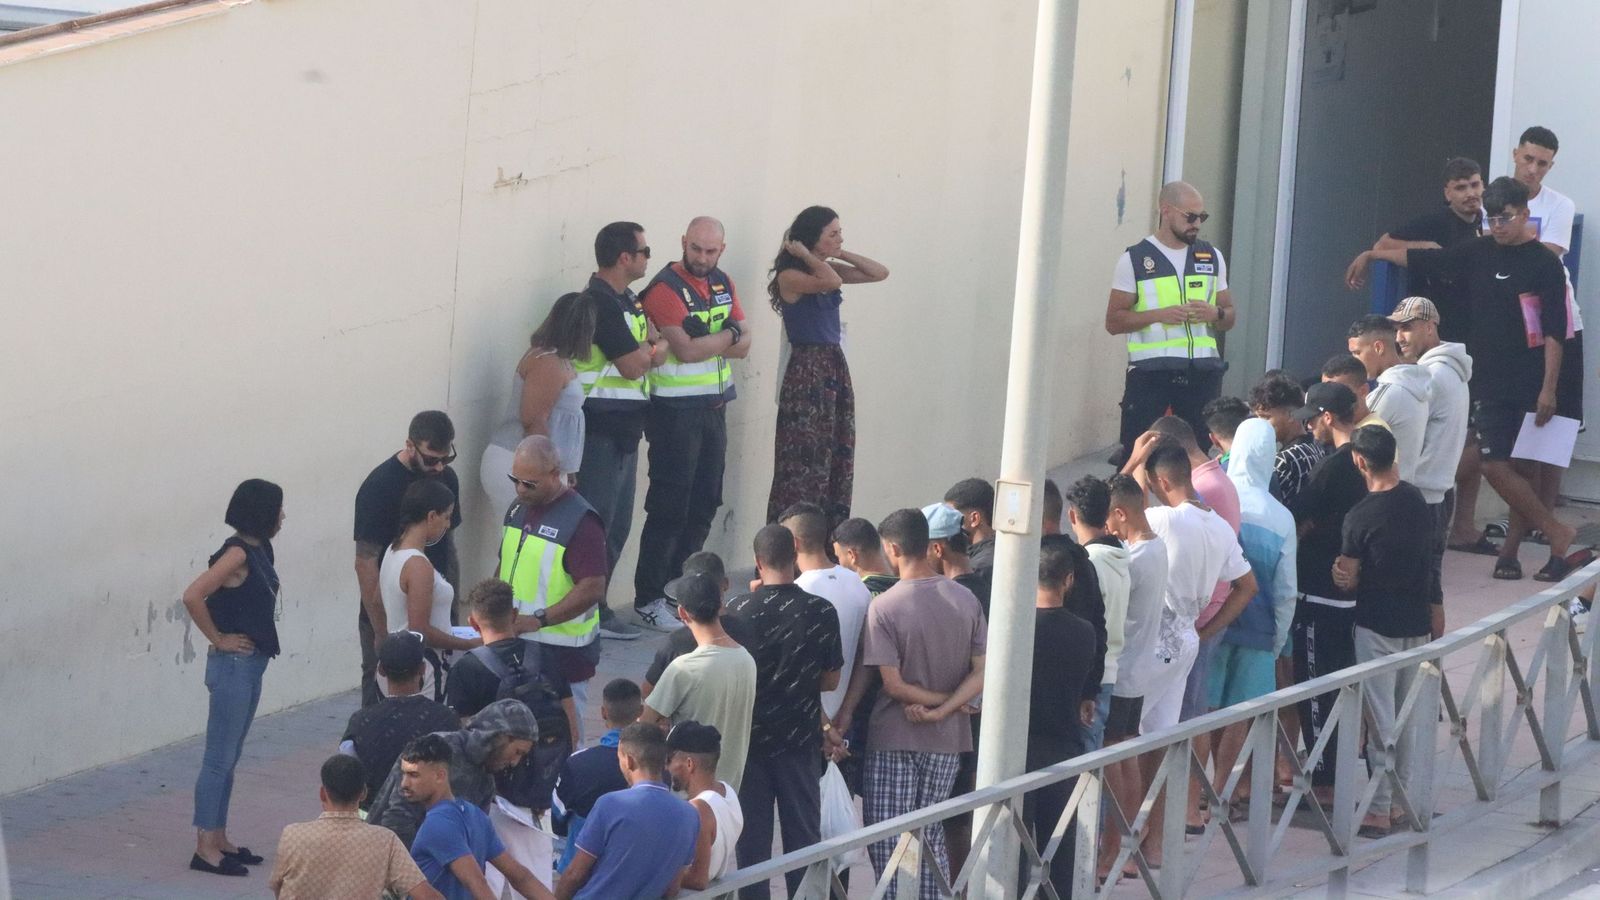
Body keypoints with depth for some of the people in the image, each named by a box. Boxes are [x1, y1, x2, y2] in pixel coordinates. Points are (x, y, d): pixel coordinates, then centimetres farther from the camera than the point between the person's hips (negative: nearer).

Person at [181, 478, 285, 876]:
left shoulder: (257, 551, 9)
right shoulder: (236, 553, -17)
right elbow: (192, 596, -27)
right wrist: (217, 638, -16)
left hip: (251, 664, 9)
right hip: (233, 665, -9)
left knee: (228, 758, 14)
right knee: (219, 758, -5)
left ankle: (218, 839, 21)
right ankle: (205, 848, -2)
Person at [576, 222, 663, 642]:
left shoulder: (628, 301, 16)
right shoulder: (600, 303, -16)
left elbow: (657, 350, 18)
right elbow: (633, 364, -18)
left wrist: (645, 350, -3)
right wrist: (648, 348, 1)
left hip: (624, 429, 10)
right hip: (601, 427, -10)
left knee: (617, 525, 13)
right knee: (597, 523, -8)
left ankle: (596, 606, 19)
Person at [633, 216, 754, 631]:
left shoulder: (722, 284, 11)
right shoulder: (665, 288, -13)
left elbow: (743, 345, 4)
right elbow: (686, 350, -23)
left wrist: (703, 339, -15)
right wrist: (728, 334, -8)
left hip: (714, 407, 8)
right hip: (676, 408, -8)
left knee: (704, 504, 10)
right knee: (669, 506, -7)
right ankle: (648, 599, -2)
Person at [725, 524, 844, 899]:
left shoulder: (739, 610, -11)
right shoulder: (821, 612, -10)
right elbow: (830, 681, -1)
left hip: (751, 737, 0)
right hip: (800, 740, 0)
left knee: (752, 836, 9)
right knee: (804, 834, 9)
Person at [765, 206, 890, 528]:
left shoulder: (827, 268, 11)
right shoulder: (790, 277, -11)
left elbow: (880, 272, 10)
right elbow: (832, 281, -29)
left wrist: (840, 254, 4)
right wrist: (805, 257, -14)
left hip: (836, 368, 8)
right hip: (806, 371, -8)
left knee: (837, 462, 7)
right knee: (804, 464, -7)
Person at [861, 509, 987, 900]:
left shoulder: (883, 607, -15)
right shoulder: (966, 600, -1)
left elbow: (893, 684, -16)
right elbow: (983, 672, -5)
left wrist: (936, 701, -2)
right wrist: (944, 709, -9)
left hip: (894, 739, -5)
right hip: (947, 738, 5)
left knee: (888, 841, 2)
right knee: (931, 836, 15)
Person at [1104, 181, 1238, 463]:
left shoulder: (1212, 257, 13)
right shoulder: (1135, 259, 1)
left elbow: (1230, 316, 19)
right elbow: (1113, 321, -2)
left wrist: (1215, 314, -5)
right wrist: (1160, 315, -16)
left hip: (1202, 372, 4)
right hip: (1150, 372, -4)